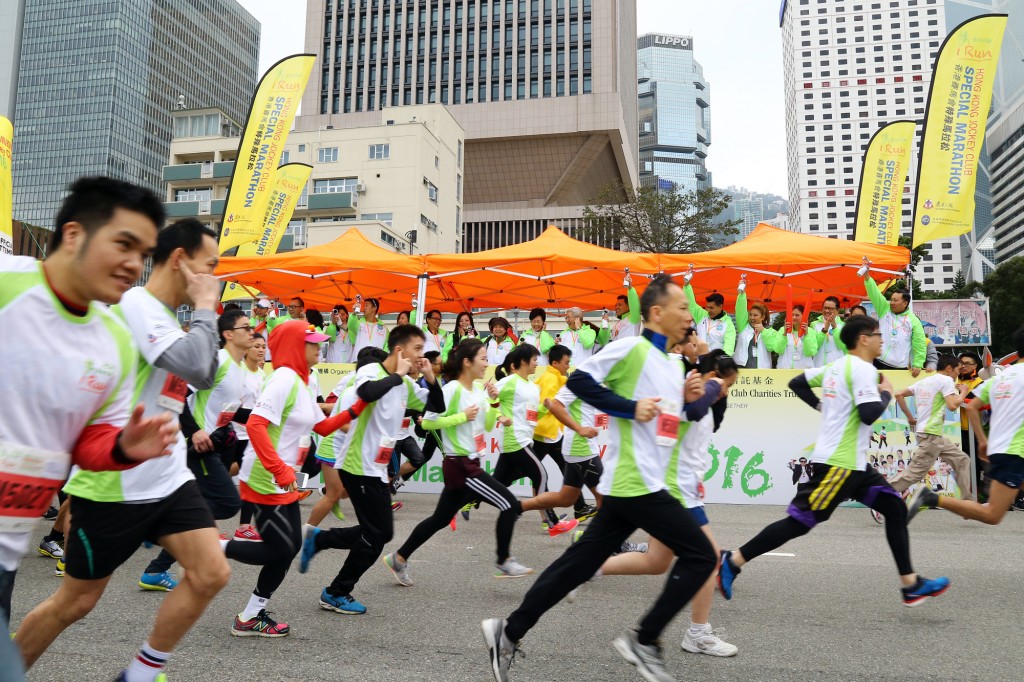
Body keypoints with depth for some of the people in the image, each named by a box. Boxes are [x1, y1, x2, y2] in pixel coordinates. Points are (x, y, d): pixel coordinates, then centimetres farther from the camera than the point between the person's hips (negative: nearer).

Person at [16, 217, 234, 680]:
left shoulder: (166, 317, 11)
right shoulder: (136, 303, -16)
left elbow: (202, 377, 19)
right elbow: (196, 366, -28)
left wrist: (203, 311, 7)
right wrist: (205, 306, -14)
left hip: (168, 478, 8)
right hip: (113, 485, -8)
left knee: (211, 574, -4)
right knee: (75, 601, 9)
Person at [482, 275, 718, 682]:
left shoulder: (672, 364, 17)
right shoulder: (632, 348, -10)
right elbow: (579, 380, -16)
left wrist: (687, 398, 7)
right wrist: (632, 406, -18)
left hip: (641, 483, 9)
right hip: (635, 484, -9)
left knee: (579, 563, 10)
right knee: (700, 556, -4)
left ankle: (509, 631, 17)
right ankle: (644, 641, 6)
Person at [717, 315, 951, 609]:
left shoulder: (836, 366, 13)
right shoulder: (863, 369, -14)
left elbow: (797, 383, 19)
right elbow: (870, 414, -22)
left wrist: (822, 405, 19)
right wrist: (886, 393, -5)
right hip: (839, 463, -10)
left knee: (895, 509, 12)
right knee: (800, 521, -7)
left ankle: (911, 584, 18)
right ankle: (732, 562, -3)